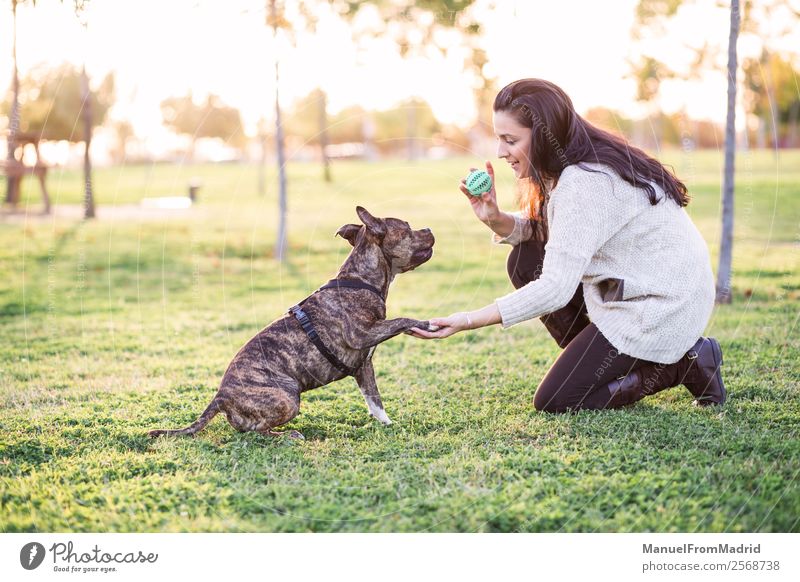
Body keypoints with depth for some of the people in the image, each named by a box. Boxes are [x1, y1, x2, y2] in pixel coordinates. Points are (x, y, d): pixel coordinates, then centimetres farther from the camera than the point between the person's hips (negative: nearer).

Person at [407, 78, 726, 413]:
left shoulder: (584, 184, -28)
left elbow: (556, 288, -30)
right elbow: (540, 233, 8)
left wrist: (468, 321, -31)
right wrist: (495, 219, -14)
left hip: (663, 306, -9)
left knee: (554, 401, -6)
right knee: (525, 261, 2)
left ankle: (682, 365, 0)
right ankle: (597, 361, 10)